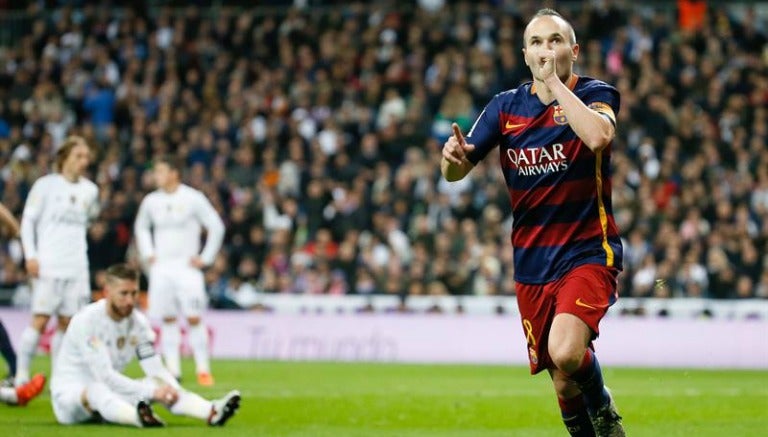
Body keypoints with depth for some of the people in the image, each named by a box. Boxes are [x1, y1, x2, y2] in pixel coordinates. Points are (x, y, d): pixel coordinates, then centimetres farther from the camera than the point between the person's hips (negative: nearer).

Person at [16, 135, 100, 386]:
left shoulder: (89, 190, 11)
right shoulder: (45, 185, -2)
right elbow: (28, 221, -1)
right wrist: (30, 256, -8)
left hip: (76, 268, 4)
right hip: (47, 266, -4)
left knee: (66, 323, 3)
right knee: (40, 320, -10)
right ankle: (21, 375, -5)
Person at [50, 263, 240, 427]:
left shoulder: (138, 322, 0)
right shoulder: (87, 320, -21)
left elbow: (156, 369, -2)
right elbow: (104, 376, -26)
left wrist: (170, 388, -26)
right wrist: (151, 392, -30)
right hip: (68, 394, -6)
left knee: (160, 383, -17)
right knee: (98, 390, -40)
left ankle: (212, 412, -42)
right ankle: (139, 417, -70)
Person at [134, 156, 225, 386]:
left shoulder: (193, 199, -5)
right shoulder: (151, 201, 6)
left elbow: (217, 227, -1)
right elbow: (141, 227, 24)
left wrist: (205, 258, -4)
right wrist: (147, 253, 12)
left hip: (187, 267, -4)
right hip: (161, 268, 4)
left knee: (194, 318, -10)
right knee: (168, 319, 2)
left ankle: (203, 369, -7)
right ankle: (173, 370, 6)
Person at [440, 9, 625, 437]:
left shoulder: (596, 94, -5)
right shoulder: (506, 105, 6)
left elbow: (598, 136, -29)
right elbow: (455, 171, 4)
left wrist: (554, 82, -20)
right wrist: (453, 155, -19)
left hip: (588, 252, -4)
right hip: (532, 262, 4)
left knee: (566, 351, -27)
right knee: (563, 383, 7)